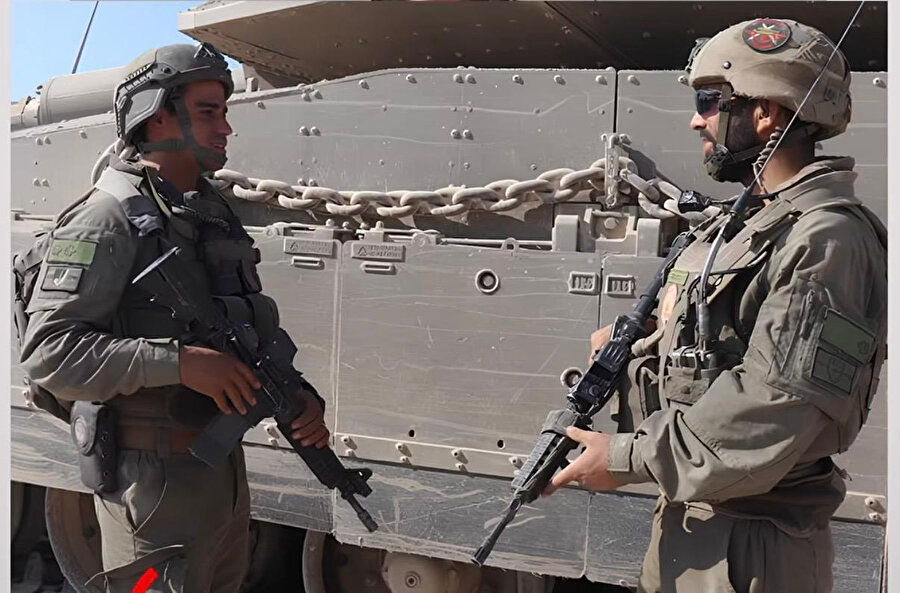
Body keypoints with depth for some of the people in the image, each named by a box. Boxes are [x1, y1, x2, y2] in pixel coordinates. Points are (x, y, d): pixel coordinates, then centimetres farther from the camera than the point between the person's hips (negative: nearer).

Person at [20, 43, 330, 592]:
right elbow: (48, 350, -20)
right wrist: (178, 362, -28)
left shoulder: (218, 215, 13)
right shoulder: (110, 218, -12)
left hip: (227, 469, 8)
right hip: (156, 479, -8)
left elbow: (256, 337, 19)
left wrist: (298, 400, 2)